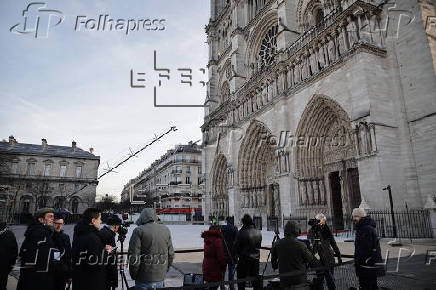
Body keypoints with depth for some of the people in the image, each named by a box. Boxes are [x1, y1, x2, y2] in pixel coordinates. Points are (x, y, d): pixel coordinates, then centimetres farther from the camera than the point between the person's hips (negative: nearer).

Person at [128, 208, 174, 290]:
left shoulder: (139, 231, -12)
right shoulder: (166, 230, 3)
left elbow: (134, 257, -15)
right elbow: (171, 255, 7)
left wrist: (134, 276, 0)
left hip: (144, 280, -4)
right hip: (160, 278, 4)